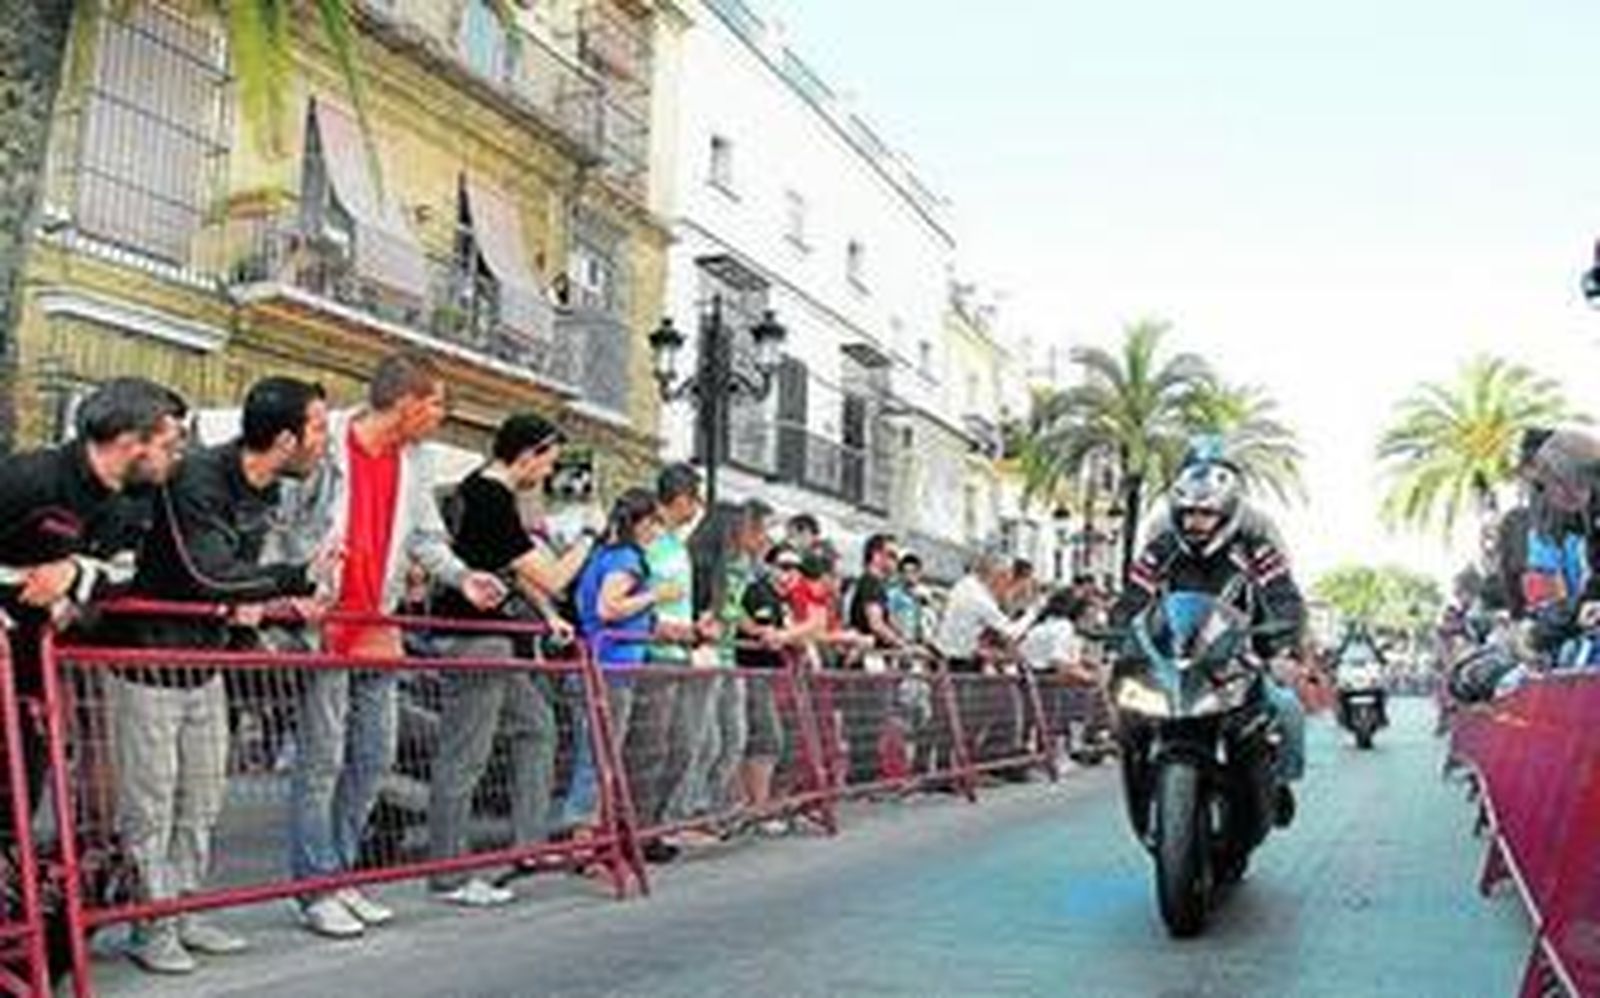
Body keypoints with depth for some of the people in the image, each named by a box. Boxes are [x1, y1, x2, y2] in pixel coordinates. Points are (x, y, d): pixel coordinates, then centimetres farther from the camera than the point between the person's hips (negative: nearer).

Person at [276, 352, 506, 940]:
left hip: (378, 628, 7)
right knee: (322, 758, -3)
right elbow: (277, 524, -6)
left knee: (374, 757, 9)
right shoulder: (325, 447, -9)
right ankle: (316, 889, 7)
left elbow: (426, 537, 16)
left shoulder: (415, 463, 10)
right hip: (322, 623, -7)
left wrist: (459, 576, -1)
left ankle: (339, 874, 22)